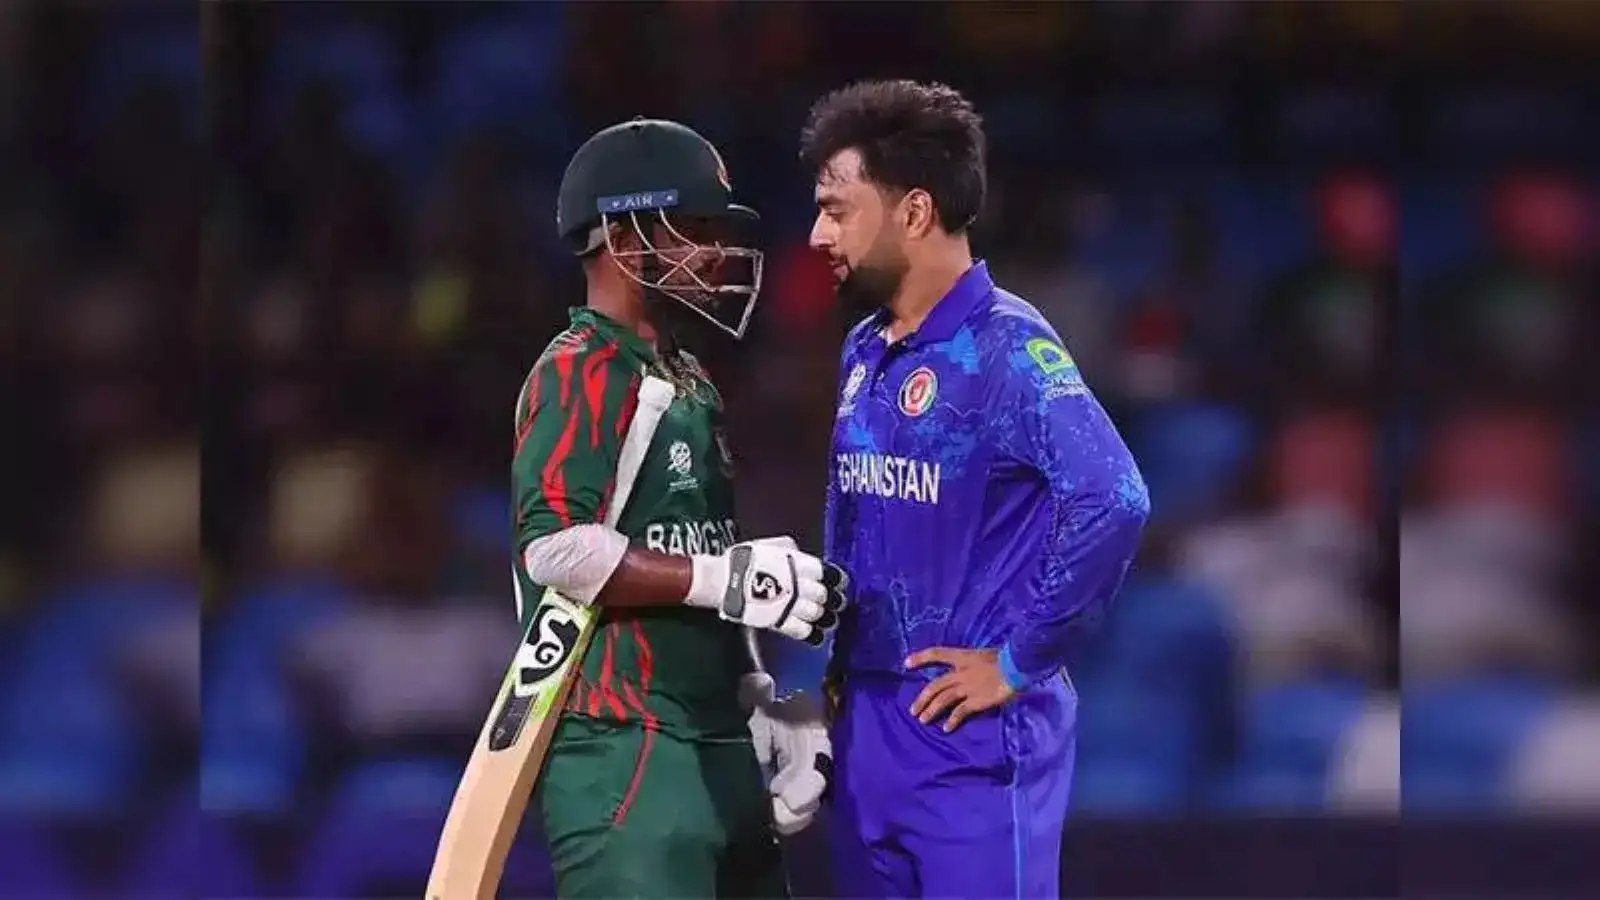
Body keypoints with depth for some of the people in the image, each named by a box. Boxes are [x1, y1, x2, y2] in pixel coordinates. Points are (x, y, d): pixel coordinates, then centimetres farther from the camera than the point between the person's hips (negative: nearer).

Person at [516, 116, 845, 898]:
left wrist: (759, 704, 14)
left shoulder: (692, 386, 19)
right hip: (623, 751, -10)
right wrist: (728, 577, -21)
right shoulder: (581, 376, -10)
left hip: (718, 748, 10)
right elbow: (557, 548, -22)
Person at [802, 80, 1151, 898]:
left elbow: (1112, 501, -26)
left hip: (976, 736, -8)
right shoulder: (863, 353, 12)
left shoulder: (1005, 349, -14)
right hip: (865, 727, 8)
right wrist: (838, 662, 13)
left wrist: (1019, 663, -20)